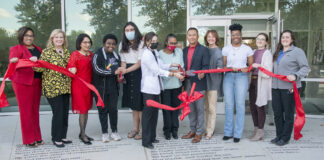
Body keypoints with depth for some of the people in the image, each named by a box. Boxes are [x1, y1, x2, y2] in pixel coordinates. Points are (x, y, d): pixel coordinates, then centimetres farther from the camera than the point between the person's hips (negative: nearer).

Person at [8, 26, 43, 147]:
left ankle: (37, 137, 19)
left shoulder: (37, 49, 17)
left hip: (36, 82, 5)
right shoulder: (16, 49, -1)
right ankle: (29, 140, 8)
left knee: (35, 110, 10)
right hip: (23, 83, -5)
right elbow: (12, 61, -18)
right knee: (26, 111, -1)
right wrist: (29, 60, -33)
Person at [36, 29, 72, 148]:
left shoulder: (66, 52, 14)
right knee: (58, 113, -6)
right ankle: (56, 139, 8)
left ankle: (63, 136, 24)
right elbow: (41, 68, -11)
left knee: (65, 113, 10)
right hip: (52, 87, -6)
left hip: (65, 87, 6)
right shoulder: (47, 52, -3)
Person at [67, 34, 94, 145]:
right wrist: (72, 70, -29)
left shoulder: (91, 55, 11)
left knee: (86, 110, 12)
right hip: (78, 85, -6)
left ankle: (83, 133, 24)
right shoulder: (75, 54, -7)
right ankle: (82, 134, 11)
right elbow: (69, 68, -11)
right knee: (83, 110, -3)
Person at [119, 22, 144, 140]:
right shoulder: (122, 45, 12)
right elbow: (123, 62, 9)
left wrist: (126, 70, -20)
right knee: (132, 103, 10)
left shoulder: (141, 44, -7)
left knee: (140, 103, -5)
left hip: (139, 74, -5)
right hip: (128, 76, 5)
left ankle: (142, 129, 6)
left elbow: (140, 62, -11)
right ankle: (135, 128, 20)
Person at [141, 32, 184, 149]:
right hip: (148, 88, -9)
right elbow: (158, 71, -21)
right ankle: (146, 141, 6)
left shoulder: (155, 52, 9)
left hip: (155, 87, 9)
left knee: (154, 112, 15)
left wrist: (173, 65, 1)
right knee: (148, 113, -2)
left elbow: (161, 66, 13)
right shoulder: (146, 55, -18)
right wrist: (174, 74, -23)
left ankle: (152, 137, 27)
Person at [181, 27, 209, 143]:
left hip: (198, 83, -5)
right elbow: (184, 66, 15)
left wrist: (202, 73, -28)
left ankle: (199, 133, 10)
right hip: (188, 83, 6)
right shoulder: (185, 50, 14)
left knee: (199, 108, 0)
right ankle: (192, 131, 24)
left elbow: (206, 66, -8)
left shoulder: (203, 50, -3)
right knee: (190, 108, 12)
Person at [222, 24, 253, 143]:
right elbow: (223, 65, 8)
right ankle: (228, 132, 11)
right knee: (228, 105, 2)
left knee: (240, 105, -4)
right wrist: (230, 68, -12)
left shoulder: (247, 49, 7)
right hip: (228, 76, 1)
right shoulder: (226, 49, 9)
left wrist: (247, 69, -12)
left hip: (242, 76, -1)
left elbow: (251, 65, 10)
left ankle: (238, 133, 3)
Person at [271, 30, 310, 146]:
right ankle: (279, 135, 24)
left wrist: (295, 76, -24)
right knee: (277, 113, 11)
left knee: (288, 114, 3)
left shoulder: (297, 51, -3)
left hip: (289, 87, -6)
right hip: (276, 87, 7)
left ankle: (285, 138, 14)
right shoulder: (278, 53, 19)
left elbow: (305, 68, -10)